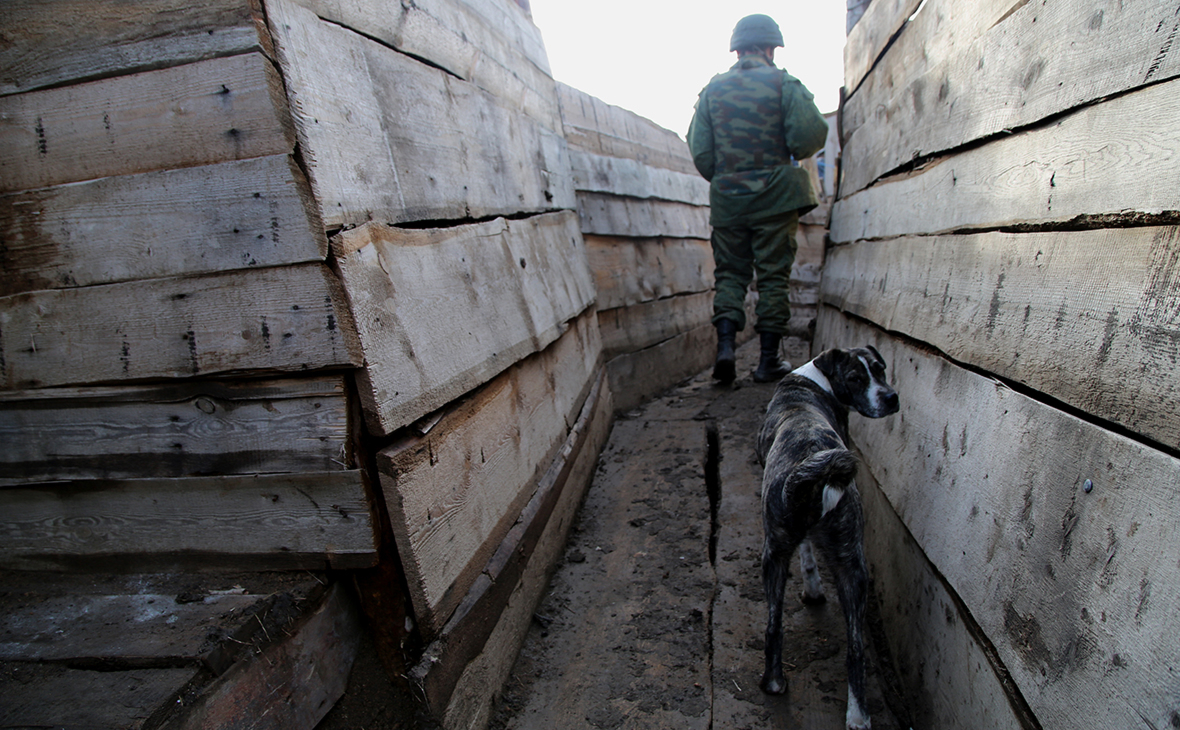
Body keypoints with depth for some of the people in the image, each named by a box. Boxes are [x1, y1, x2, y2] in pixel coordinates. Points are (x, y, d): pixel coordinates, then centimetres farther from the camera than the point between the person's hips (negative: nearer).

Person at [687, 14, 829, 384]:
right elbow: (810, 134, -10)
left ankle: (725, 346, -7)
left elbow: (699, 150, 2)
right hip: (775, 196, -2)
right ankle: (768, 360, 6)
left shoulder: (713, 89, 8)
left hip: (726, 198, 2)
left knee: (729, 272, 10)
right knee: (773, 275, 3)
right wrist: (792, 155, 11)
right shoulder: (784, 84, 0)